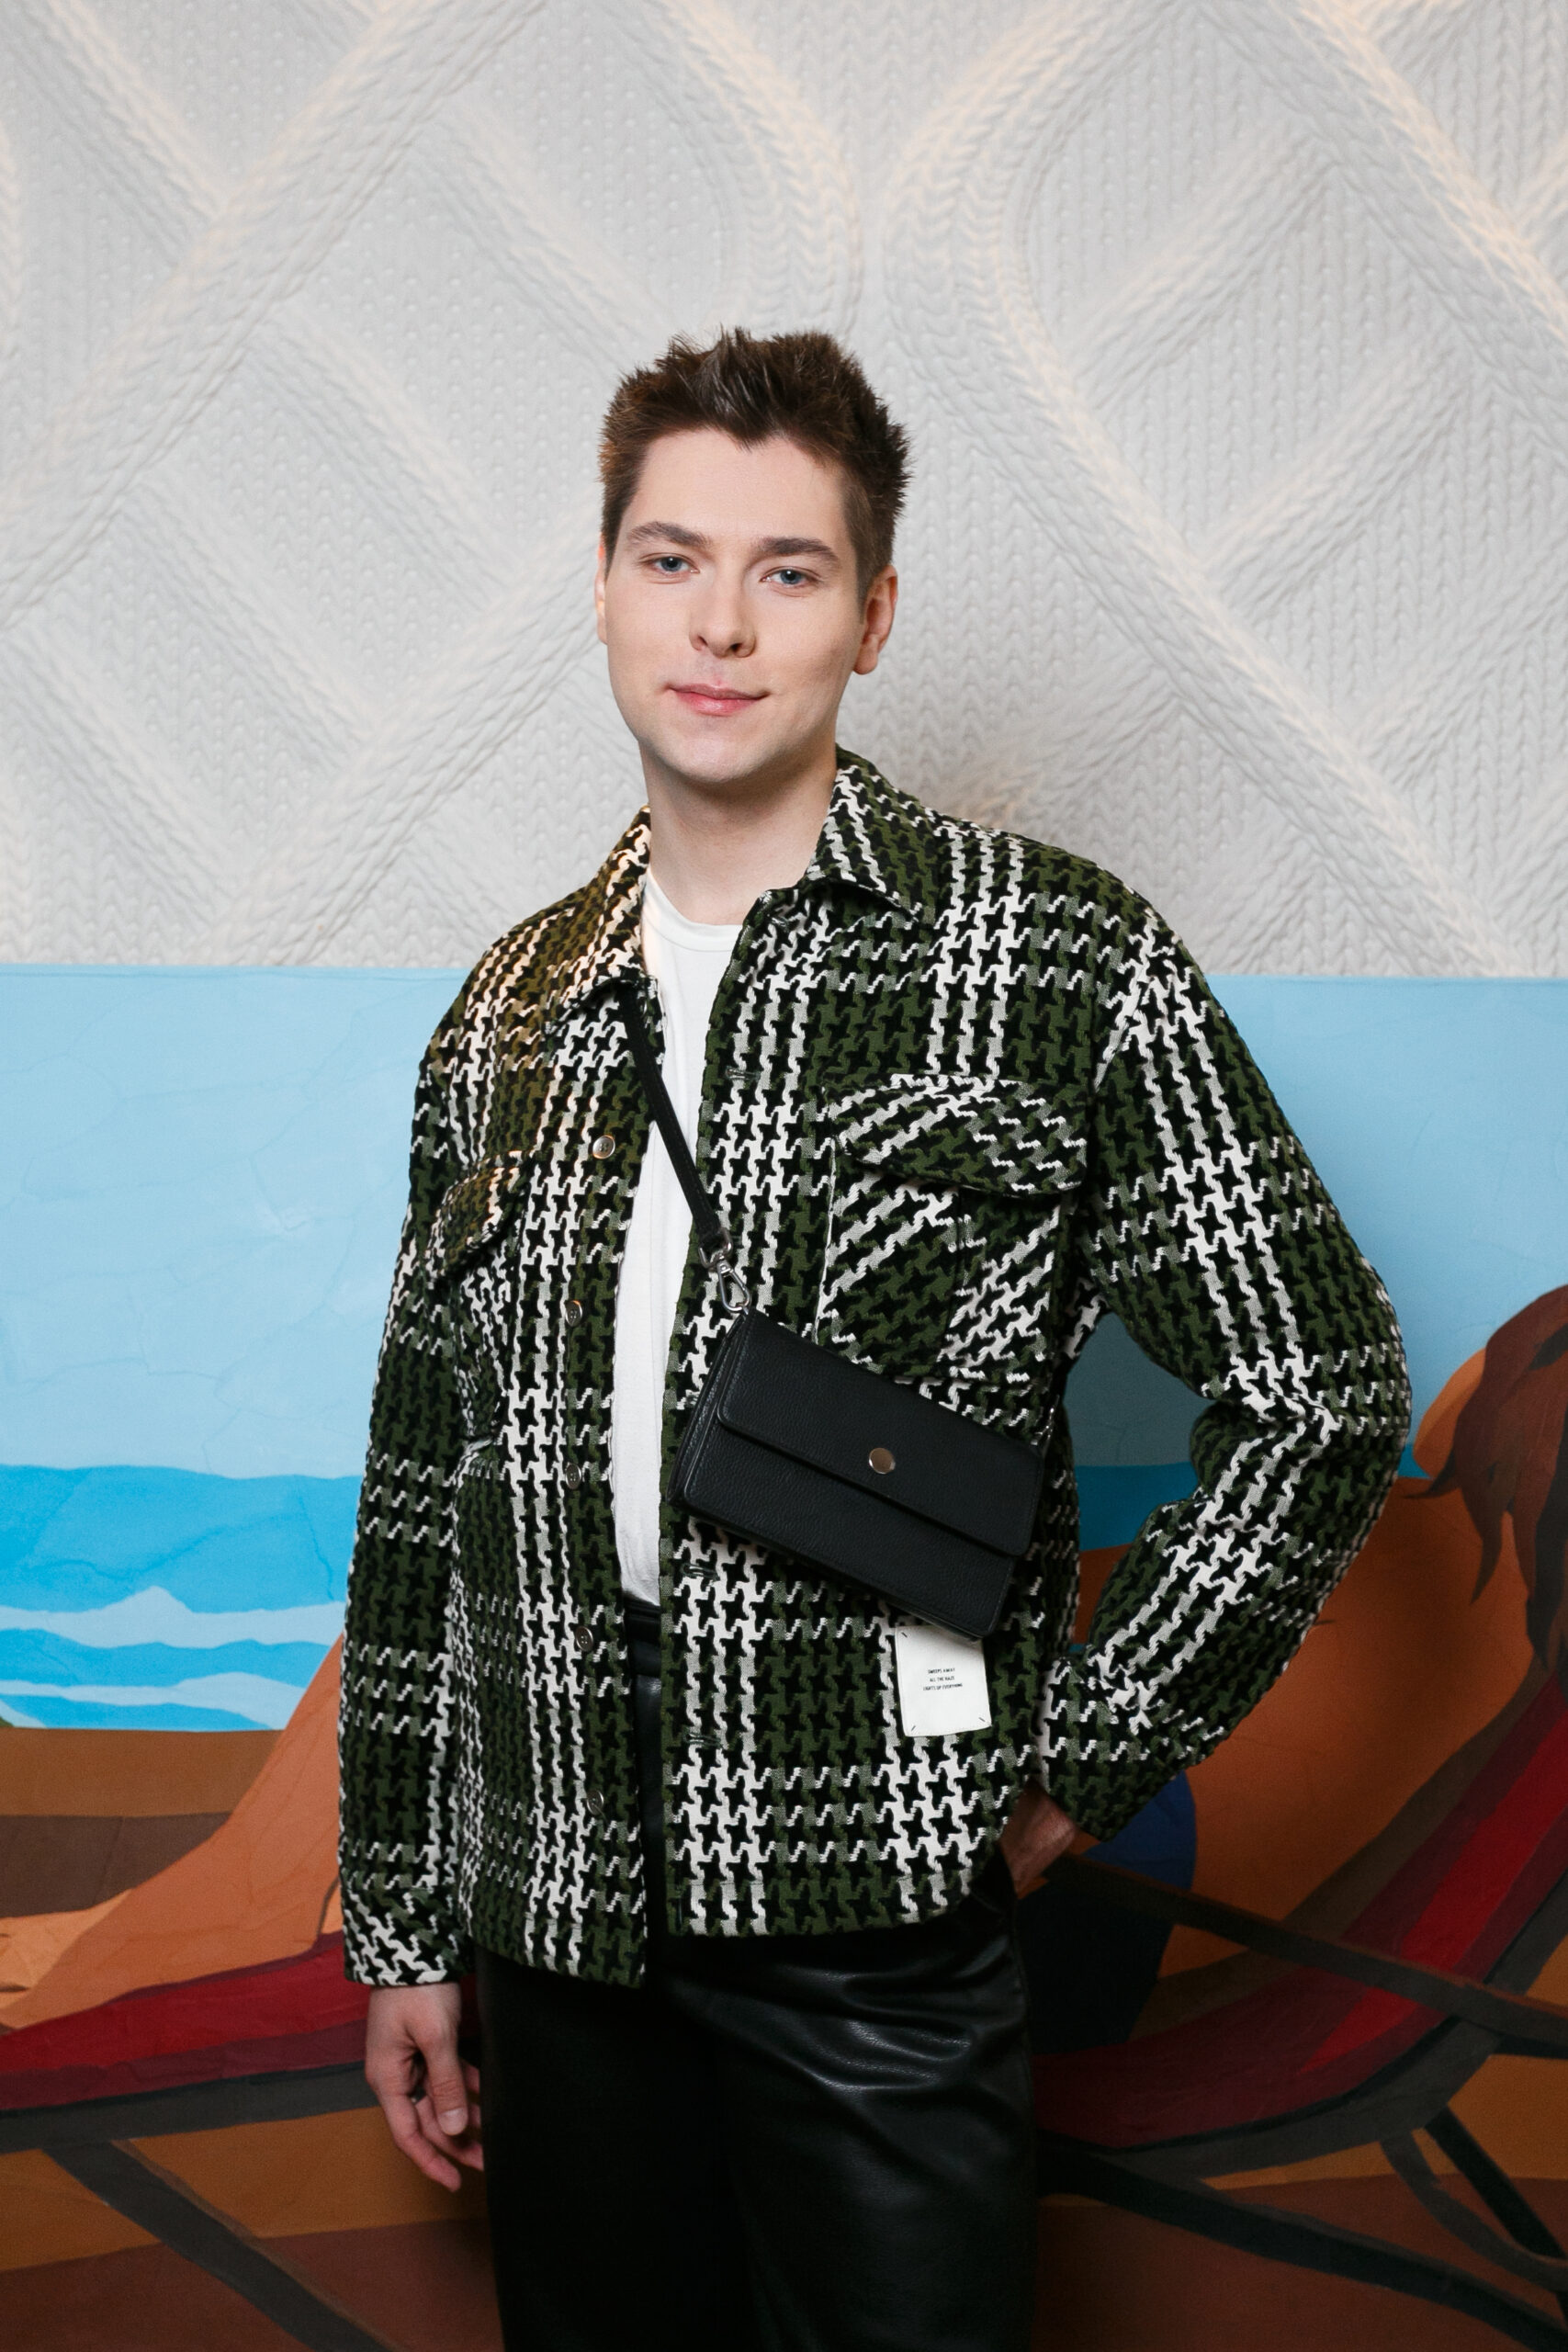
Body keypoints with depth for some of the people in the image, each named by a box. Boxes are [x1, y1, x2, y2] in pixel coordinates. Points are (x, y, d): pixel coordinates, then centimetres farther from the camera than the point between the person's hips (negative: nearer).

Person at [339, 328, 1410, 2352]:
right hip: (554, 1919, 4)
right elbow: (422, 1492, 10)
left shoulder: (1058, 963, -7)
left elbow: (1320, 1393, -6)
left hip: (876, 1933, -4)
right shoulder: (506, 1018, 7)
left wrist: (1074, 1771, -6)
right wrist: (402, 1927, 11)